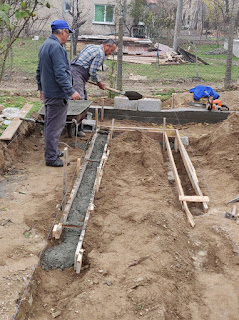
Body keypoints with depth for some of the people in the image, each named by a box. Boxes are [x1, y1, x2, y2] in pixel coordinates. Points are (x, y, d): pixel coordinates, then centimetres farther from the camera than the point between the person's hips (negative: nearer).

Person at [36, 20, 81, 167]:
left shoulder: (45, 45, 15)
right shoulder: (56, 47, -19)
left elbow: (39, 70, 23)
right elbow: (60, 73, -26)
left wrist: (41, 88, 31)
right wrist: (71, 91, -26)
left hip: (48, 93, 11)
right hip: (57, 94, -11)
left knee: (50, 124, 18)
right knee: (55, 126, -4)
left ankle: (52, 151, 31)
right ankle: (51, 157, 3)